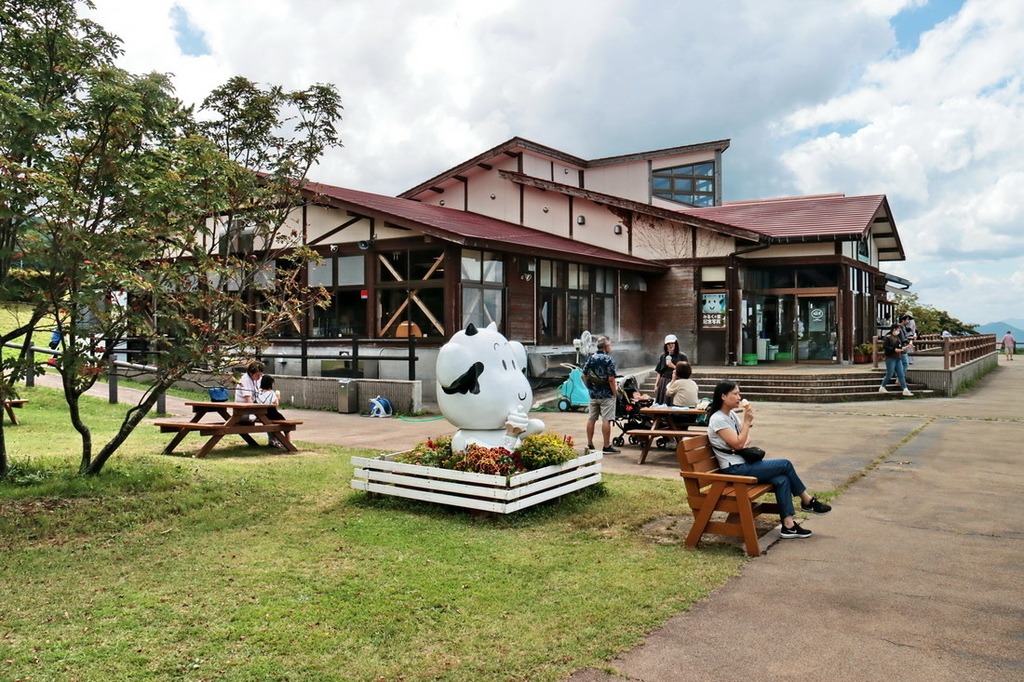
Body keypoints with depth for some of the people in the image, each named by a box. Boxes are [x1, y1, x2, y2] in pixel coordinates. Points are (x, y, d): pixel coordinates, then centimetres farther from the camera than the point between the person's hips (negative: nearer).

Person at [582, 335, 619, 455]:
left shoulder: (590, 358, 5)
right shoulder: (608, 360, -13)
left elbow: (584, 375, 5)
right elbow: (611, 379, -16)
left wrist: (590, 388, 14)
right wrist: (615, 393, -7)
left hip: (593, 394, 6)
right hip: (606, 395, -6)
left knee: (591, 419, 11)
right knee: (606, 420, -3)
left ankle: (590, 445, 18)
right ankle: (607, 447, 1)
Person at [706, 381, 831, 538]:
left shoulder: (731, 414, 12)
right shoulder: (717, 419, -16)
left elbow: (746, 439, 17)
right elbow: (737, 444, -20)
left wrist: (745, 444, -5)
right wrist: (747, 421, -17)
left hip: (744, 463, 8)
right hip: (734, 470, -8)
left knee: (782, 479, -12)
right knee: (785, 465, -10)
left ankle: (788, 524, -10)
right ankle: (807, 501, 10)